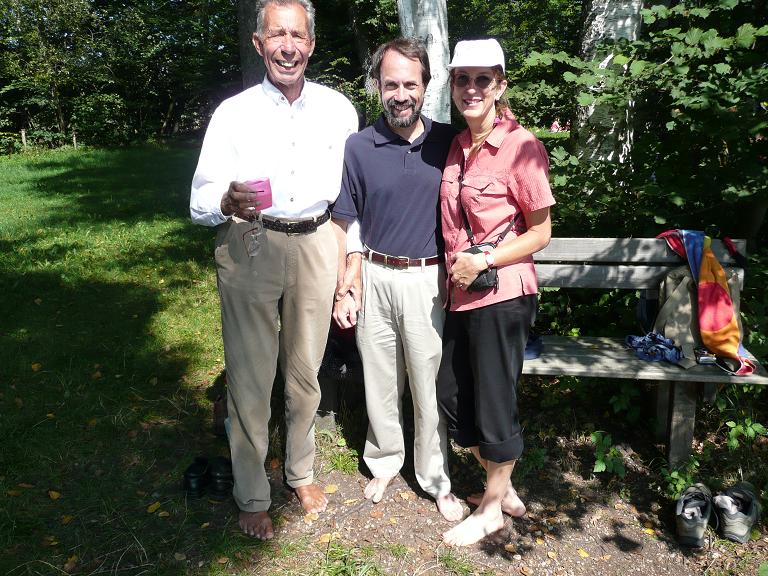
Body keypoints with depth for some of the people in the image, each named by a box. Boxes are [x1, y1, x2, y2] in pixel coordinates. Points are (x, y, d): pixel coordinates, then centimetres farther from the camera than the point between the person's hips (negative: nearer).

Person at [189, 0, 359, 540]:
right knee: (250, 375, 3)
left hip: (316, 247, 2)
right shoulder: (233, 113, -1)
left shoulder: (338, 108, 5)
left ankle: (301, 472, 34)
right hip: (248, 249, -1)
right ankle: (252, 496, 22)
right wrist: (227, 202, -28)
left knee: (306, 371, 12)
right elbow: (200, 202, -5)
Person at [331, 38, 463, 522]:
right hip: (376, 277, 1)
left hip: (428, 280, 0)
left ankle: (437, 480, 24)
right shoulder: (358, 147, 0)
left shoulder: (449, 143, 0)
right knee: (381, 381, 13)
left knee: (430, 385, 6)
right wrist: (344, 291, -1)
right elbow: (344, 225, 3)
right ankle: (385, 462, 34)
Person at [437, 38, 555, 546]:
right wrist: (452, 267, 8)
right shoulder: (457, 146, 9)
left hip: (501, 294, -8)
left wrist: (482, 261, -18)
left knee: (494, 403, 6)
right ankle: (505, 490, 37)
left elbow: (541, 232, -10)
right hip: (461, 293, 8)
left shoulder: (521, 146, -12)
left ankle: (492, 509, 30)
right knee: (453, 395, 16)